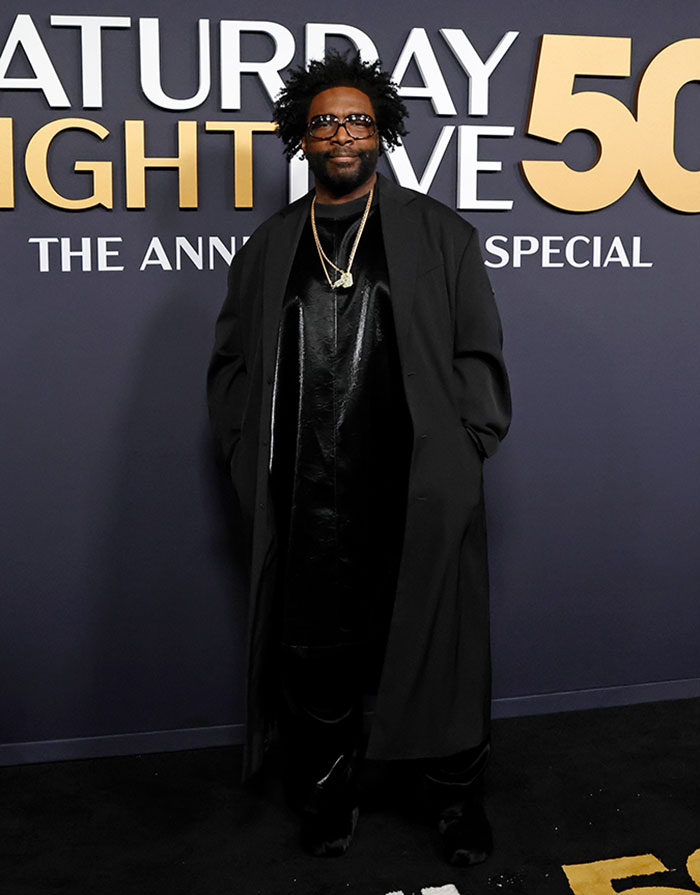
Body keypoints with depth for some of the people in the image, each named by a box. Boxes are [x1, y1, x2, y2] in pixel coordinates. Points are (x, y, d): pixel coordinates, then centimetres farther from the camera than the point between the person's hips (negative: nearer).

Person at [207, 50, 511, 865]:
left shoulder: (440, 235, 7)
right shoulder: (265, 250, 13)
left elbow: (478, 355, 6)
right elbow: (232, 366, 15)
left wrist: (462, 454, -3)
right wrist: (250, 463, 4)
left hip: (421, 497, -1)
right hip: (306, 504, 2)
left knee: (440, 648, 6)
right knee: (314, 654, 9)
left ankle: (457, 797, 26)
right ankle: (326, 797, 29)